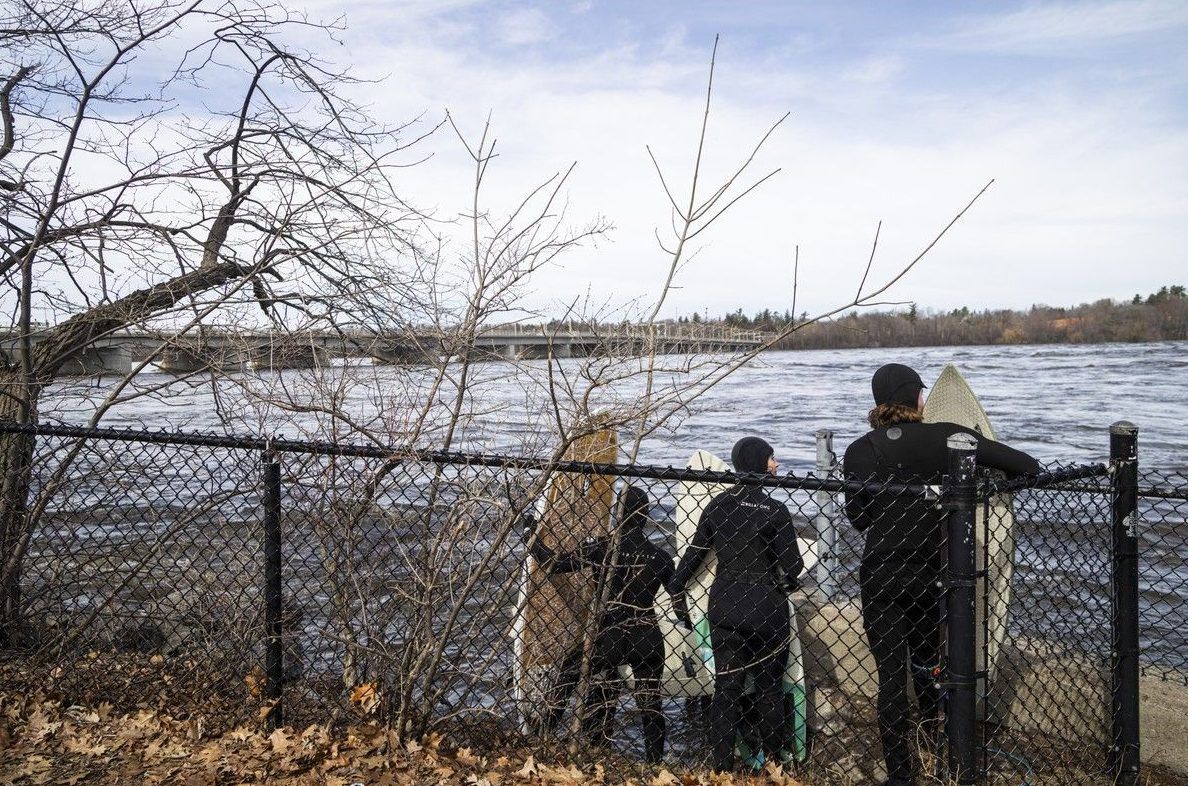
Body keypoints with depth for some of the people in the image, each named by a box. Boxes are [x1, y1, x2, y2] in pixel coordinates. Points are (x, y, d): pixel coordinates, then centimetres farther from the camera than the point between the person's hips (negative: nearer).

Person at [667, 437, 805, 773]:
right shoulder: (774, 511, -13)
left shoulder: (716, 506, 0)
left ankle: (721, 767, 11)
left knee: (726, 686, 9)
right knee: (769, 687, 11)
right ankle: (772, 763, 21)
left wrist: (677, 592, 15)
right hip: (765, 609, -3)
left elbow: (694, 553, 4)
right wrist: (784, 585, 12)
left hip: (723, 606, 4)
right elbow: (792, 566, -10)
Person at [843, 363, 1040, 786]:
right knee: (925, 655, 25)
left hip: (878, 574, -1)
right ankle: (931, 727, 49)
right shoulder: (943, 438, -11)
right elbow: (1024, 465, -12)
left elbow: (857, 518, -1)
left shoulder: (858, 452, -8)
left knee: (890, 672, 7)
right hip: (927, 571, 1)